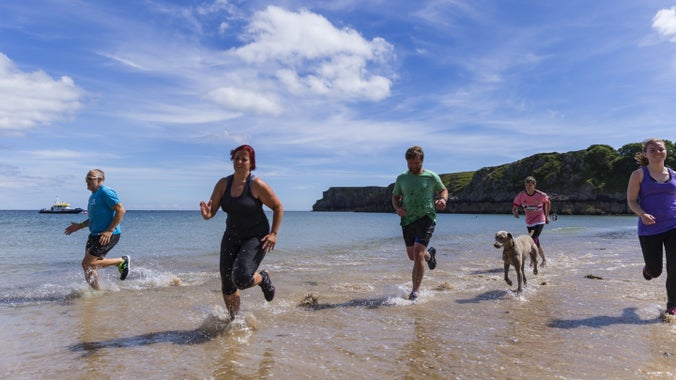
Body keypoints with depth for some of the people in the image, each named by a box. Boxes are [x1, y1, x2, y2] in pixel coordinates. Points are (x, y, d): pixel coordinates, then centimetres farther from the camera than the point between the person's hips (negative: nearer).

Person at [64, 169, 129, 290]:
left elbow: (121, 210, -21)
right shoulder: (92, 196, 18)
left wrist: (109, 231, -24)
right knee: (89, 266, 9)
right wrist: (79, 226, 14)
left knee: (87, 264, -9)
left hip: (107, 236, -10)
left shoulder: (105, 192, -13)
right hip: (95, 235, 10)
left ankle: (122, 261, 1)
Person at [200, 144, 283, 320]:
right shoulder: (223, 184, -3)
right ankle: (235, 319, 31)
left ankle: (263, 279, 13)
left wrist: (273, 233, -13)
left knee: (241, 279, -22)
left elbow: (278, 207, -7)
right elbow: (211, 212, -3)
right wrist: (206, 213, -28)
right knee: (227, 286, 6)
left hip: (256, 238, -5)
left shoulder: (257, 185, -15)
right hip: (232, 237, 5)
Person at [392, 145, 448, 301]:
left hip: (426, 218, -4)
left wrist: (443, 199, -10)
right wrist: (397, 208, -6)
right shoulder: (401, 178, 6)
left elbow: (443, 190, 13)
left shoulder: (431, 177, 0)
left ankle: (415, 291, -8)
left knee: (418, 253, -17)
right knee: (412, 256, 15)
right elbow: (395, 196, 16)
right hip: (407, 220, 4)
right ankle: (429, 254, 51)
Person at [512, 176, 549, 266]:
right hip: (529, 222, 4)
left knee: (533, 240, -19)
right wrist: (515, 212, -30)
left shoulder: (541, 195, -16)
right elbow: (514, 207, -6)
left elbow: (548, 203, 5)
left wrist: (547, 216, 10)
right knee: (536, 242, 15)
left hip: (539, 221, -4)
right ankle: (544, 260, 35)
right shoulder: (521, 195, -11)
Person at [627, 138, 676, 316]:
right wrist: (642, 214, -24)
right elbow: (631, 201, -6)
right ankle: (648, 268, 45)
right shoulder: (639, 175, -1)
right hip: (649, 229, -2)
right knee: (655, 270, 6)